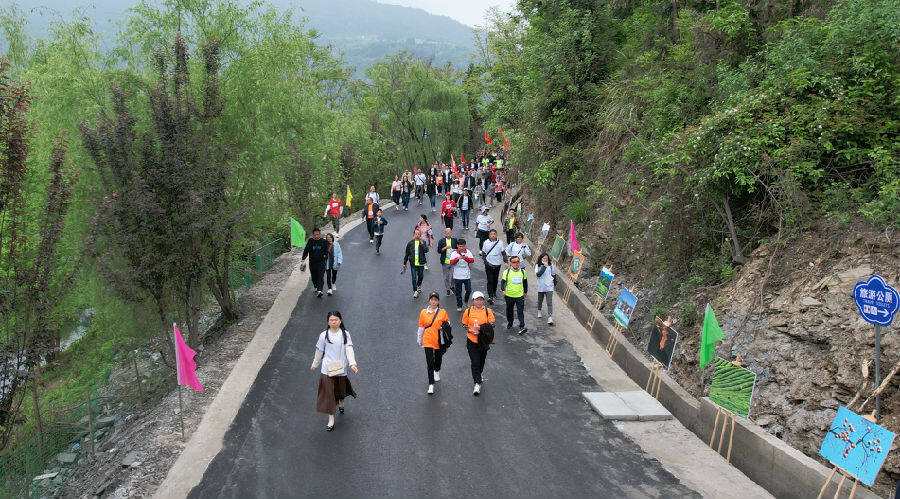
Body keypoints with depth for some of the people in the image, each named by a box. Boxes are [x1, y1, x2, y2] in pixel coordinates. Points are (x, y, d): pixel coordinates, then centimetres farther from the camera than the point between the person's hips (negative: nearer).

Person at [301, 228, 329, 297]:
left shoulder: (324, 241, 1)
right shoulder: (310, 241, 0)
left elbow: (326, 251, 14)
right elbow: (306, 250, -5)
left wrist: (325, 255, -1)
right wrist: (303, 258, -18)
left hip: (321, 262, -2)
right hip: (312, 262, 2)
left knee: (320, 277, -13)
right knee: (314, 277, 9)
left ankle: (319, 290, -23)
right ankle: (316, 287, 32)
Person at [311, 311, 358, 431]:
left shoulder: (345, 334, -2)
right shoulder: (324, 335, -2)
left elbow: (349, 349, -7)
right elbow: (319, 351, 9)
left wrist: (352, 363, -19)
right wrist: (314, 365, 17)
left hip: (341, 369, 1)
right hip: (327, 369, -1)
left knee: (341, 390, 16)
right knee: (328, 393, -2)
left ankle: (341, 403, 50)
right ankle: (331, 419, 7)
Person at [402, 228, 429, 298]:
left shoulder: (423, 242, 1)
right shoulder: (410, 243, 3)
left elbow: (426, 250, -15)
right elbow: (406, 254, 9)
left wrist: (421, 243, -19)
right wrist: (404, 263, 10)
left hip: (421, 263, 1)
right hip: (413, 264, -1)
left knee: (420, 276, 13)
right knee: (414, 278, -4)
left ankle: (419, 286, 41)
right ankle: (415, 291, 4)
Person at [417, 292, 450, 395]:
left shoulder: (443, 312, -4)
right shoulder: (423, 312, -2)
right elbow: (421, 327, 8)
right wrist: (419, 340, 16)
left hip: (439, 341, 1)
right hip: (428, 341, -1)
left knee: (438, 358, 21)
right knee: (430, 363, -7)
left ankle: (437, 371, 53)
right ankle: (431, 385, -2)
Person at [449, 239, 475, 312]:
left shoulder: (468, 252, 0)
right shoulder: (454, 253, -2)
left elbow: (472, 260, -14)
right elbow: (451, 262, -14)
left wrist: (465, 258, -33)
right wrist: (457, 258, -31)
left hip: (467, 276, 1)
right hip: (457, 276, -1)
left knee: (469, 290, 1)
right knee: (458, 292, 4)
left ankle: (466, 300, 30)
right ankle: (459, 306, 17)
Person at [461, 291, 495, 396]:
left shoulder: (487, 311, -4)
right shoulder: (468, 311, -4)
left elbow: (492, 324, 0)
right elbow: (464, 325, 4)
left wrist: (482, 328, -18)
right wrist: (471, 331, -15)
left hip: (483, 340, 2)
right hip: (472, 341, -2)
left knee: (481, 360, 18)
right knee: (475, 362, -7)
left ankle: (478, 375, 46)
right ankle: (477, 384, -3)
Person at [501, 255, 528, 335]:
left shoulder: (522, 271, 3)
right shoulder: (507, 272, -4)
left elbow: (525, 282, 17)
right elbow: (503, 281, -2)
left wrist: (525, 291, 22)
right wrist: (503, 290, -17)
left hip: (520, 295, 0)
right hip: (509, 295, 0)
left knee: (520, 312, -7)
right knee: (509, 311, 15)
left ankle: (521, 327, -10)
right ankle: (509, 324, 36)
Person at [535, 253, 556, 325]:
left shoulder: (551, 265, 2)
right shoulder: (538, 266, -4)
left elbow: (554, 274, 15)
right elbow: (537, 274, -20)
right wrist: (544, 267, -23)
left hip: (549, 287, 0)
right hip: (541, 286, 0)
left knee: (549, 302, -10)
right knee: (540, 301, 18)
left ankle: (550, 317, -14)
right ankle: (539, 311, 47)